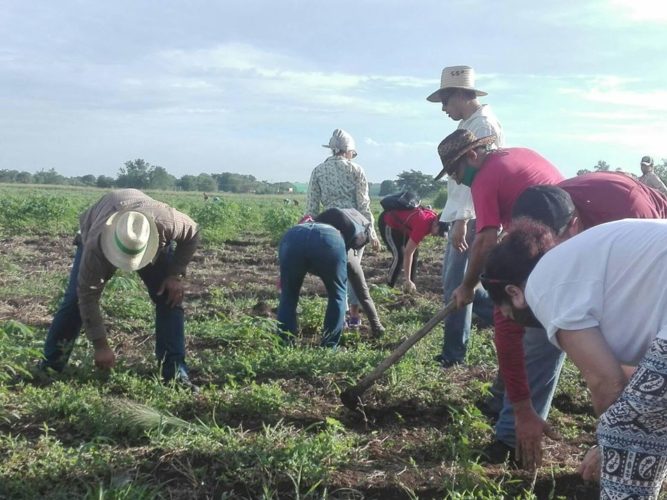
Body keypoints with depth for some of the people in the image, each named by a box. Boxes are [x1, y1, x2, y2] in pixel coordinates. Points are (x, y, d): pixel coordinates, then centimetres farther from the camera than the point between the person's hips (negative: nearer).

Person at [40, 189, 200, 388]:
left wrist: (176, 275, -24)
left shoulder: (166, 221, -44)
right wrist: (100, 345, -31)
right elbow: (88, 296, -35)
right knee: (76, 299, -12)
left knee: (169, 299, -14)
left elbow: (192, 233, -20)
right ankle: (49, 366, 3)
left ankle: (175, 371, -8)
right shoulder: (95, 247, -45)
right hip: (98, 237, -1)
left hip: (156, 244, 1)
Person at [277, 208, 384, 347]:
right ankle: (328, 347, 20)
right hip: (330, 239, -2)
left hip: (292, 236, 2)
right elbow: (364, 294, 50)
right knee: (337, 295, 22)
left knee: (288, 296, 22)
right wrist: (377, 327, 62)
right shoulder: (347, 252, 43)